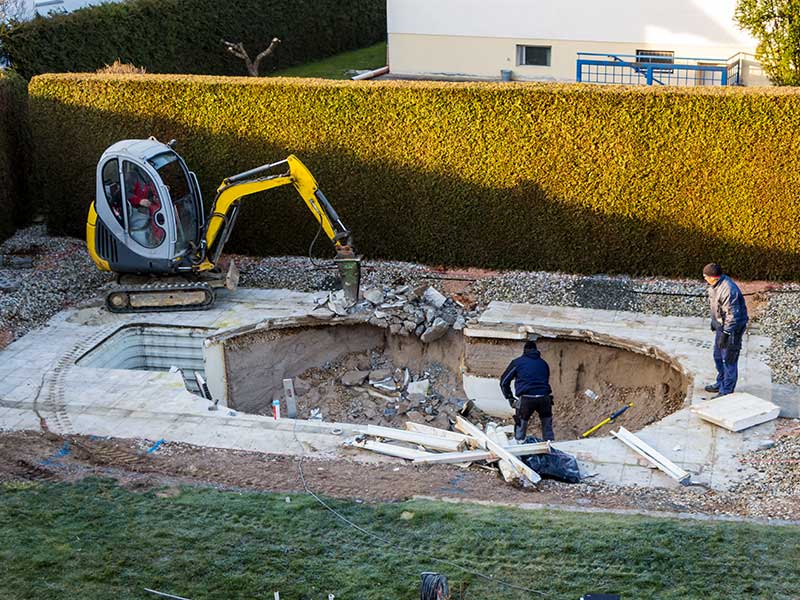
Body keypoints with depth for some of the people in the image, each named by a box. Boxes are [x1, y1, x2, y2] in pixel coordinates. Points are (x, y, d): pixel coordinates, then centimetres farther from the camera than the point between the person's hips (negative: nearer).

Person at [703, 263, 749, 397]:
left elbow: (733, 315, -27)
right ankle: (720, 384, 39)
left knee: (729, 360, -1)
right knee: (718, 356, 22)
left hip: (732, 328, -10)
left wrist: (725, 333, -24)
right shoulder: (715, 285, 1)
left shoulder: (728, 290, -30)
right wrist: (714, 322, 23)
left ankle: (726, 392, 9)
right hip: (721, 326, 10)